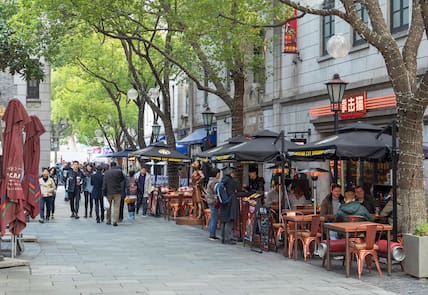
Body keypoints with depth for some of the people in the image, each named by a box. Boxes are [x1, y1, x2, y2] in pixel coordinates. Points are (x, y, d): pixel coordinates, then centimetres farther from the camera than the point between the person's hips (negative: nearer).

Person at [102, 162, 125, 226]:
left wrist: (104, 192, 5)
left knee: (109, 206, 14)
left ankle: (108, 220, 19)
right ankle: (115, 221, -7)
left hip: (109, 192, 2)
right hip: (117, 192, -2)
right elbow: (123, 181, 2)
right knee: (116, 207, 0)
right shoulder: (119, 171, -5)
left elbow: (104, 184, 1)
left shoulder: (106, 172, 0)